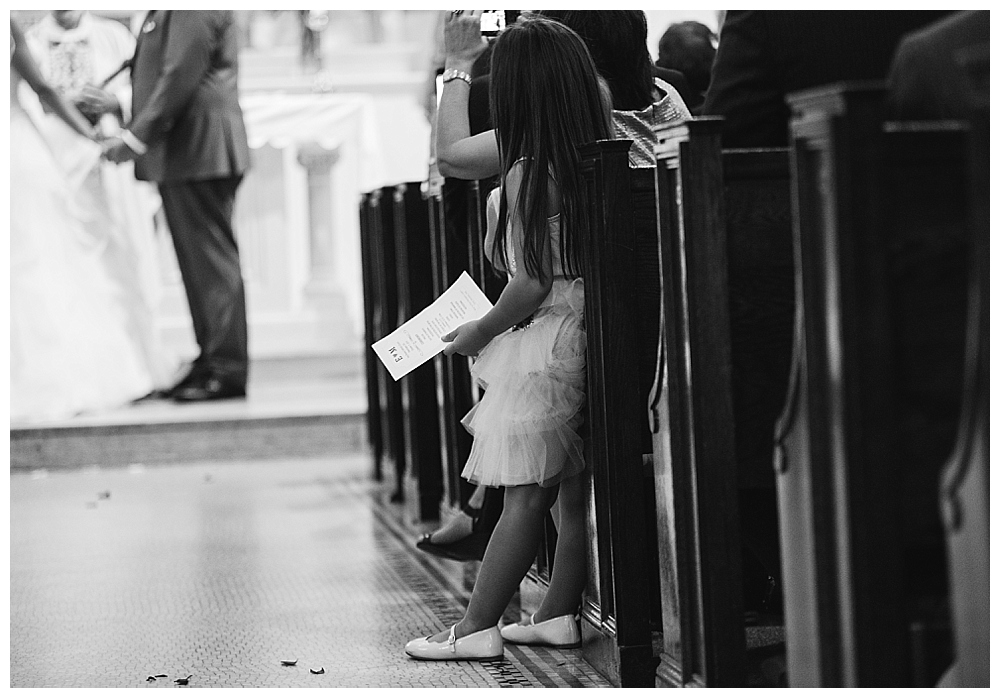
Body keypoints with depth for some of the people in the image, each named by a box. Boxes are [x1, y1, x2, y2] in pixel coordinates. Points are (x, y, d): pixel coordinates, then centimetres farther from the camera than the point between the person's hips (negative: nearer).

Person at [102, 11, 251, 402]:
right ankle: (212, 362, 19)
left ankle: (228, 371, -3)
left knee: (211, 259, -6)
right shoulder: (164, 13, 17)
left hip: (197, 148, -10)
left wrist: (136, 137, -18)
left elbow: (180, 77, -20)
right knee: (199, 261, 13)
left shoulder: (194, 12, -14)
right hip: (185, 152, 10)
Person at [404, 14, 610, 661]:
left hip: (544, 344, -8)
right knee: (576, 488, 11)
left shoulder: (528, 172, -16)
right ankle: (558, 614, 20)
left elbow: (533, 285, -16)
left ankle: (477, 627, 2)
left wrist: (479, 332, -2)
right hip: (589, 335, 8)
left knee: (525, 495, -5)